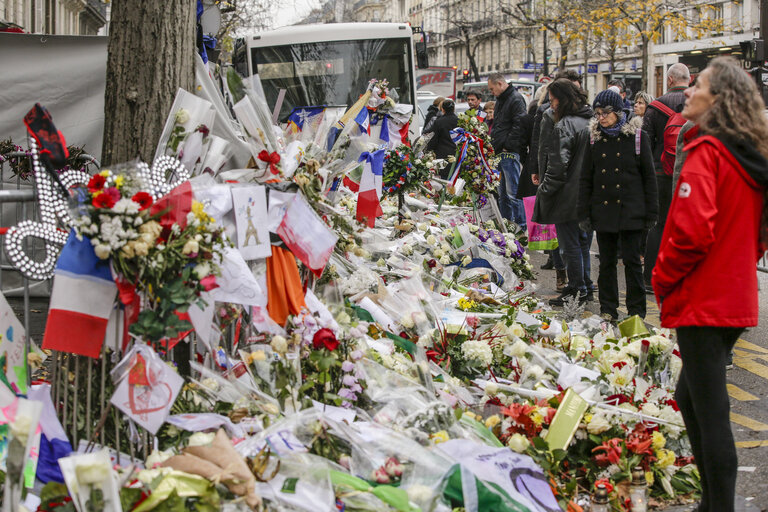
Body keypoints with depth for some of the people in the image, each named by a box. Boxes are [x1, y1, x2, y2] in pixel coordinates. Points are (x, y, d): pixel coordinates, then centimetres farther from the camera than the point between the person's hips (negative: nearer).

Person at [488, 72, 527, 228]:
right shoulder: (500, 100, 20)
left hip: (510, 153, -10)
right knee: (503, 193, 14)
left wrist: (508, 145, -16)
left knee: (513, 193, -10)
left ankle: (521, 226, -6)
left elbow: (519, 125, -19)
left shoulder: (516, 99, -10)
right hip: (500, 153, 10)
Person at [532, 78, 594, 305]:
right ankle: (585, 286, 26)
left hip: (568, 197, -9)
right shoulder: (590, 122, 9)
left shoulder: (564, 126, -18)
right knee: (583, 241, 18)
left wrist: (544, 191, -12)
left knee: (570, 244, 1)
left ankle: (577, 289, 6)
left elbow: (558, 165, -22)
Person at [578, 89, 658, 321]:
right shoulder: (593, 139, 7)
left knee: (632, 261, 0)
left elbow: (649, 176, 1)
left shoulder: (637, 137, -2)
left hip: (630, 210, -3)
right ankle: (608, 309, 17)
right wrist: (584, 213, 3)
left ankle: (636, 311, 8)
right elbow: (586, 178, 9)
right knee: (607, 261, 8)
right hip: (603, 210, 3)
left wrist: (651, 212, -3)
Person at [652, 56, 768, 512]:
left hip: (703, 301, -9)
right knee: (692, 397, 20)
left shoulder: (707, 152, -16)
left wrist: (663, 278, -10)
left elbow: (692, 230, -24)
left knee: (710, 410, -4)